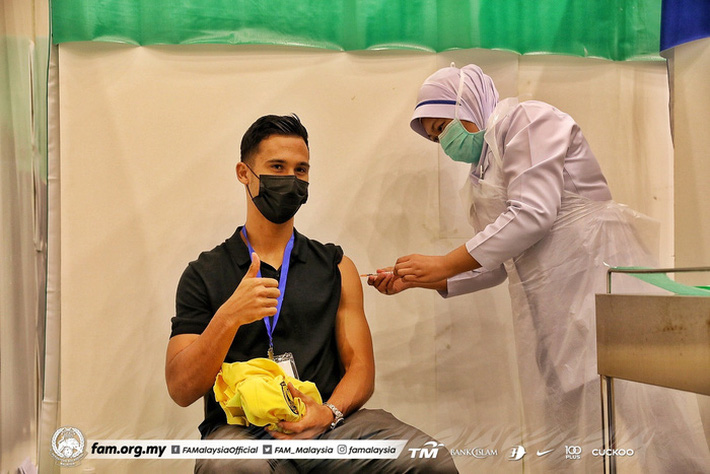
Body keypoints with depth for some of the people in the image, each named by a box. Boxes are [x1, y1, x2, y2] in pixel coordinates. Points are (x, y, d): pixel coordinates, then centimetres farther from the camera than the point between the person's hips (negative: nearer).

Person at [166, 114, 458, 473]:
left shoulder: (335, 266, 15)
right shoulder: (204, 274, 9)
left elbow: (360, 368, 10)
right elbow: (181, 390, 0)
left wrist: (328, 413, -13)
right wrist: (229, 318, -17)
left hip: (325, 425, 2)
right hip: (240, 429, -1)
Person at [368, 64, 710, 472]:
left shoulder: (525, 120, -2)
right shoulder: (480, 177, 22)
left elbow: (532, 214, -16)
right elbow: (496, 268, 21)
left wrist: (443, 264, -11)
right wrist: (416, 280, 12)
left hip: (599, 277, -8)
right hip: (549, 310, 8)